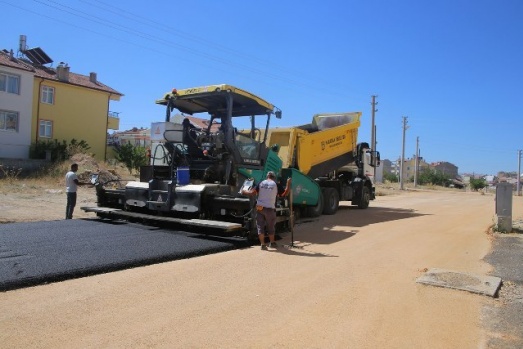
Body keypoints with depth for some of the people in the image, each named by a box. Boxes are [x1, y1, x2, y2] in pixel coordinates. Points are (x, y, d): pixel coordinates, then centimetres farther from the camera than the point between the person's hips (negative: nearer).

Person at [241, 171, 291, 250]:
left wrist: (244, 192, 14)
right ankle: (272, 243, 29)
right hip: (270, 209, -1)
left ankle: (263, 244, 2)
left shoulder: (261, 183, 3)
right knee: (271, 227, 15)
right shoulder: (276, 185, -2)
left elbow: (252, 192, -3)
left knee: (260, 226, 7)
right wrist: (288, 183, 10)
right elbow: (285, 194, 0)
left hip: (259, 207, 1)